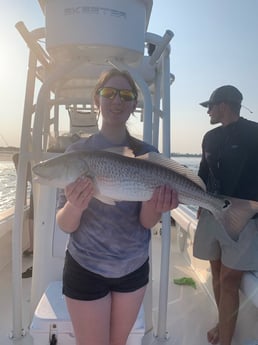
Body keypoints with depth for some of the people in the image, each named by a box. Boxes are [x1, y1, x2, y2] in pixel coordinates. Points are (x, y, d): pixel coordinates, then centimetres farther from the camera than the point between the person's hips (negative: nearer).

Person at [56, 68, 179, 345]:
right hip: (86, 267, -2)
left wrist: (154, 206, -31)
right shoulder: (78, 151, -10)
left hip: (134, 266, 2)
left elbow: (146, 222, -8)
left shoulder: (147, 154, -6)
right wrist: (75, 206, -34)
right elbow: (64, 225, -11)